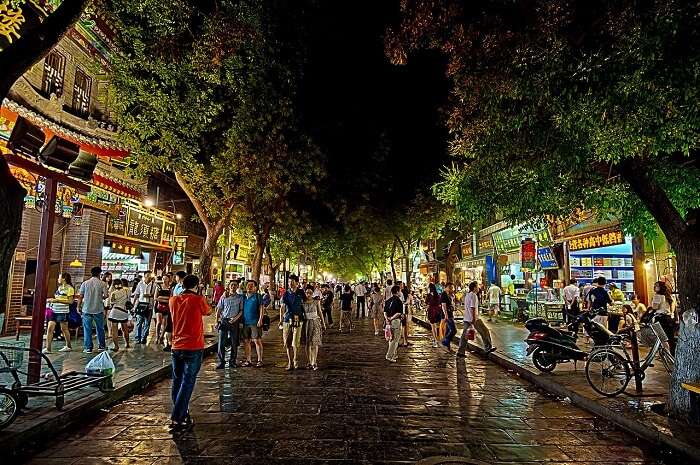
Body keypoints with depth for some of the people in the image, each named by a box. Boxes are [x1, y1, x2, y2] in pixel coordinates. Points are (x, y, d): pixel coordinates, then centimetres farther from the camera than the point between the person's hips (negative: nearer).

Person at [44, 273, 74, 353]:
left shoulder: (69, 288, -9)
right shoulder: (60, 287, 14)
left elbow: (70, 301, -14)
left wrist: (58, 300, -18)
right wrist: (52, 300, 8)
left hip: (63, 311, -7)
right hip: (54, 310, 7)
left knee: (64, 329, 6)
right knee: (49, 328, 0)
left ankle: (68, 346, 21)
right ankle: (48, 348, 4)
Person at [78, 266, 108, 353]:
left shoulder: (85, 283, 0)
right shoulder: (102, 283, -3)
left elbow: (80, 297, 1)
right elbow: (105, 295, -7)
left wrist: (79, 307, 11)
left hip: (87, 309, 0)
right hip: (99, 309, 0)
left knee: (87, 329, 5)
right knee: (100, 328, 13)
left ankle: (88, 348, 6)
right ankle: (101, 345, 21)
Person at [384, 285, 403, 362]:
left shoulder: (388, 301, 10)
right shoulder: (398, 301, -12)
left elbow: (385, 311, 5)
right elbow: (399, 313, -20)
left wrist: (387, 318, -6)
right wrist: (391, 318, -13)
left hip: (389, 321, 8)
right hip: (396, 321, -8)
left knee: (391, 338, 17)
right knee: (395, 339, -2)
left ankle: (395, 355, 27)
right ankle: (389, 356, -4)